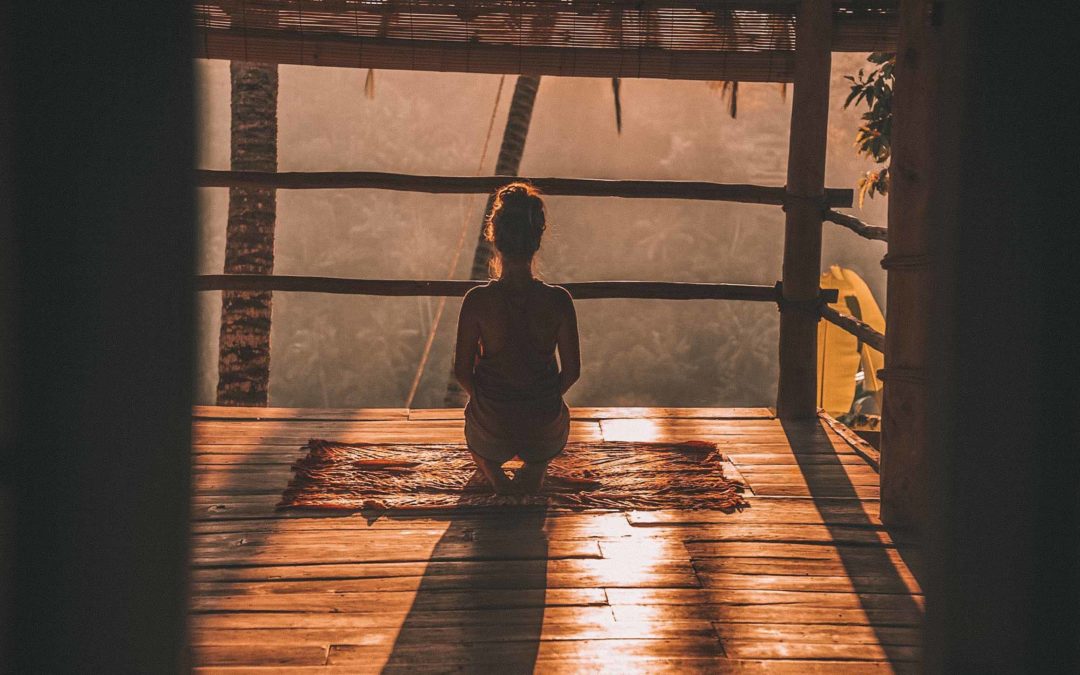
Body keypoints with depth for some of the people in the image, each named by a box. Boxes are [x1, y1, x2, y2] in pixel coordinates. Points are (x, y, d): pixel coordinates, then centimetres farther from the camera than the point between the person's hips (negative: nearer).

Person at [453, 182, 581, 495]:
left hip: (491, 420, 0)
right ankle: (536, 467, 13)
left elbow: (462, 371, -10)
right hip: (544, 423, 0)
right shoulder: (558, 301, -19)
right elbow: (572, 371, -7)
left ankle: (492, 470, 10)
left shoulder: (477, 301, -21)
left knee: (476, 437, 39)